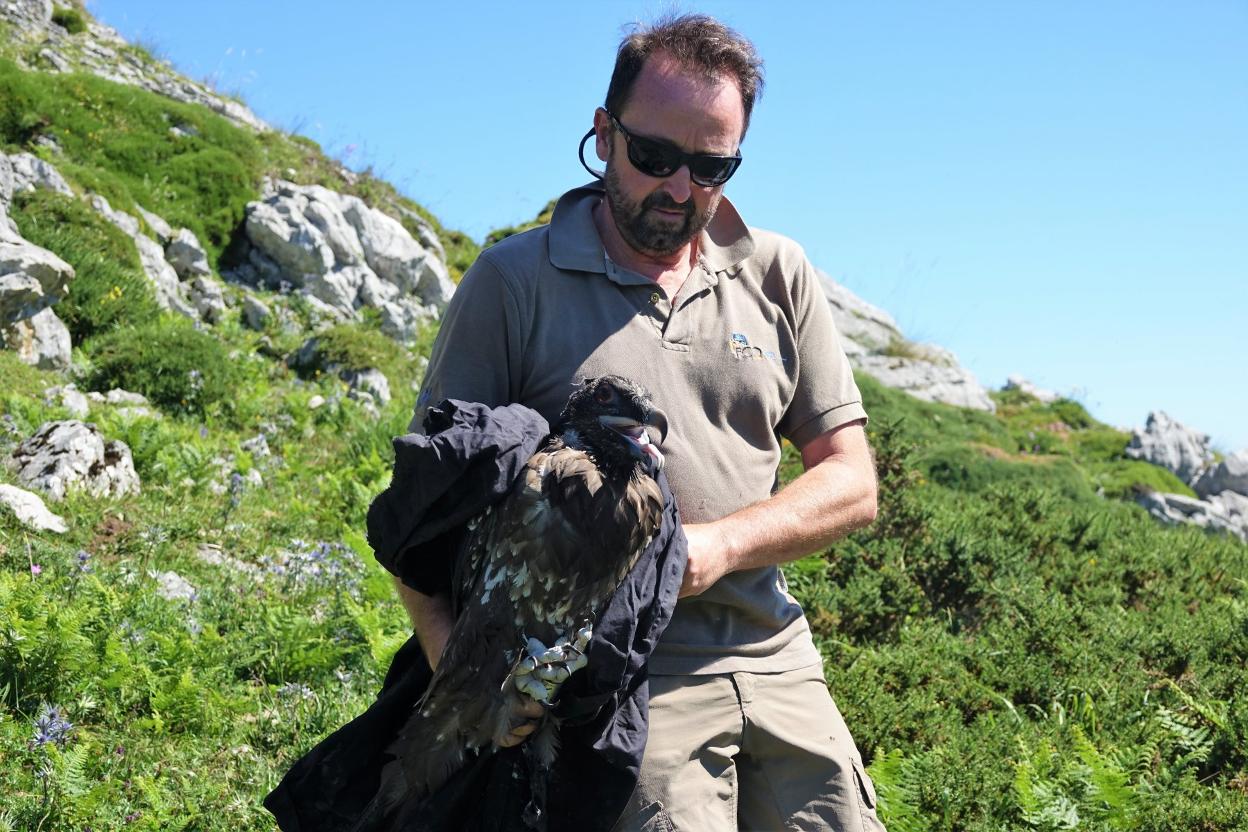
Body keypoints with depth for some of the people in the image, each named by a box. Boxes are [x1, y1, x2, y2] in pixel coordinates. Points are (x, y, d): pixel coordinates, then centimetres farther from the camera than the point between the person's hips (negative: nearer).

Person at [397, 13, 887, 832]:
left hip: (776, 666, 4)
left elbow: (852, 483, 9)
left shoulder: (777, 274, 11)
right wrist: (450, 651, -18)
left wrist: (721, 543, -9)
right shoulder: (514, 280, 1)